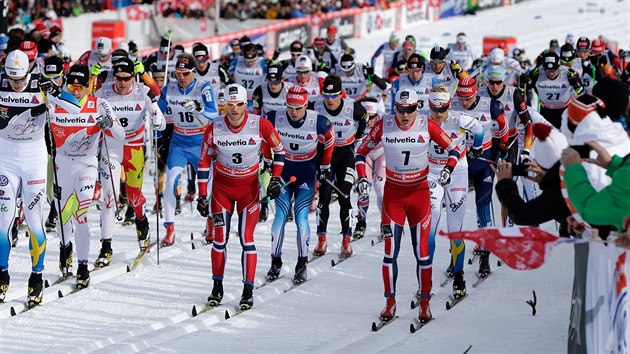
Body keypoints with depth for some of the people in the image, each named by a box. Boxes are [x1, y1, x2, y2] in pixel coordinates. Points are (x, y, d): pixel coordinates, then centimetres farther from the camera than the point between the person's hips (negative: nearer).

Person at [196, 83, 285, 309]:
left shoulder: (260, 125, -17)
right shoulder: (214, 128, -15)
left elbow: (279, 150, 1)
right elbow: (204, 162, -4)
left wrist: (276, 179, -7)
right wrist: (202, 196, -5)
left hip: (249, 186, -1)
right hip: (222, 185, 1)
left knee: (247, 238, -8)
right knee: (220, 238, -3)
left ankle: (248, 290, -3)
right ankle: (217, 287, 11)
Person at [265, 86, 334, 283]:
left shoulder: (318, 121, -19)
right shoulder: (275, 118, -16)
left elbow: (328, 141, 2)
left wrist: (325, 167, 10)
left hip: (307, 173, -1)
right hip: (283, 170, 1)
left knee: (301, 217, -11)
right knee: (281, 215, -6)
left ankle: (302, 265, 0)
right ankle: (276, 262, 6)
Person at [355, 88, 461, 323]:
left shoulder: (427, 126, -10)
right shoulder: (384, 126, -9)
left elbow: (453, 149, -1)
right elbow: (361, 152, 2)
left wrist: (448, 169, -20)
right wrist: (361, 177, -12)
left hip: (419, 192, -1)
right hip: (392, 192, 1)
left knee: (422, 249, -1)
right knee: (390, 249, -3)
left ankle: (425, 303, 10)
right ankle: (390, 302, 8)